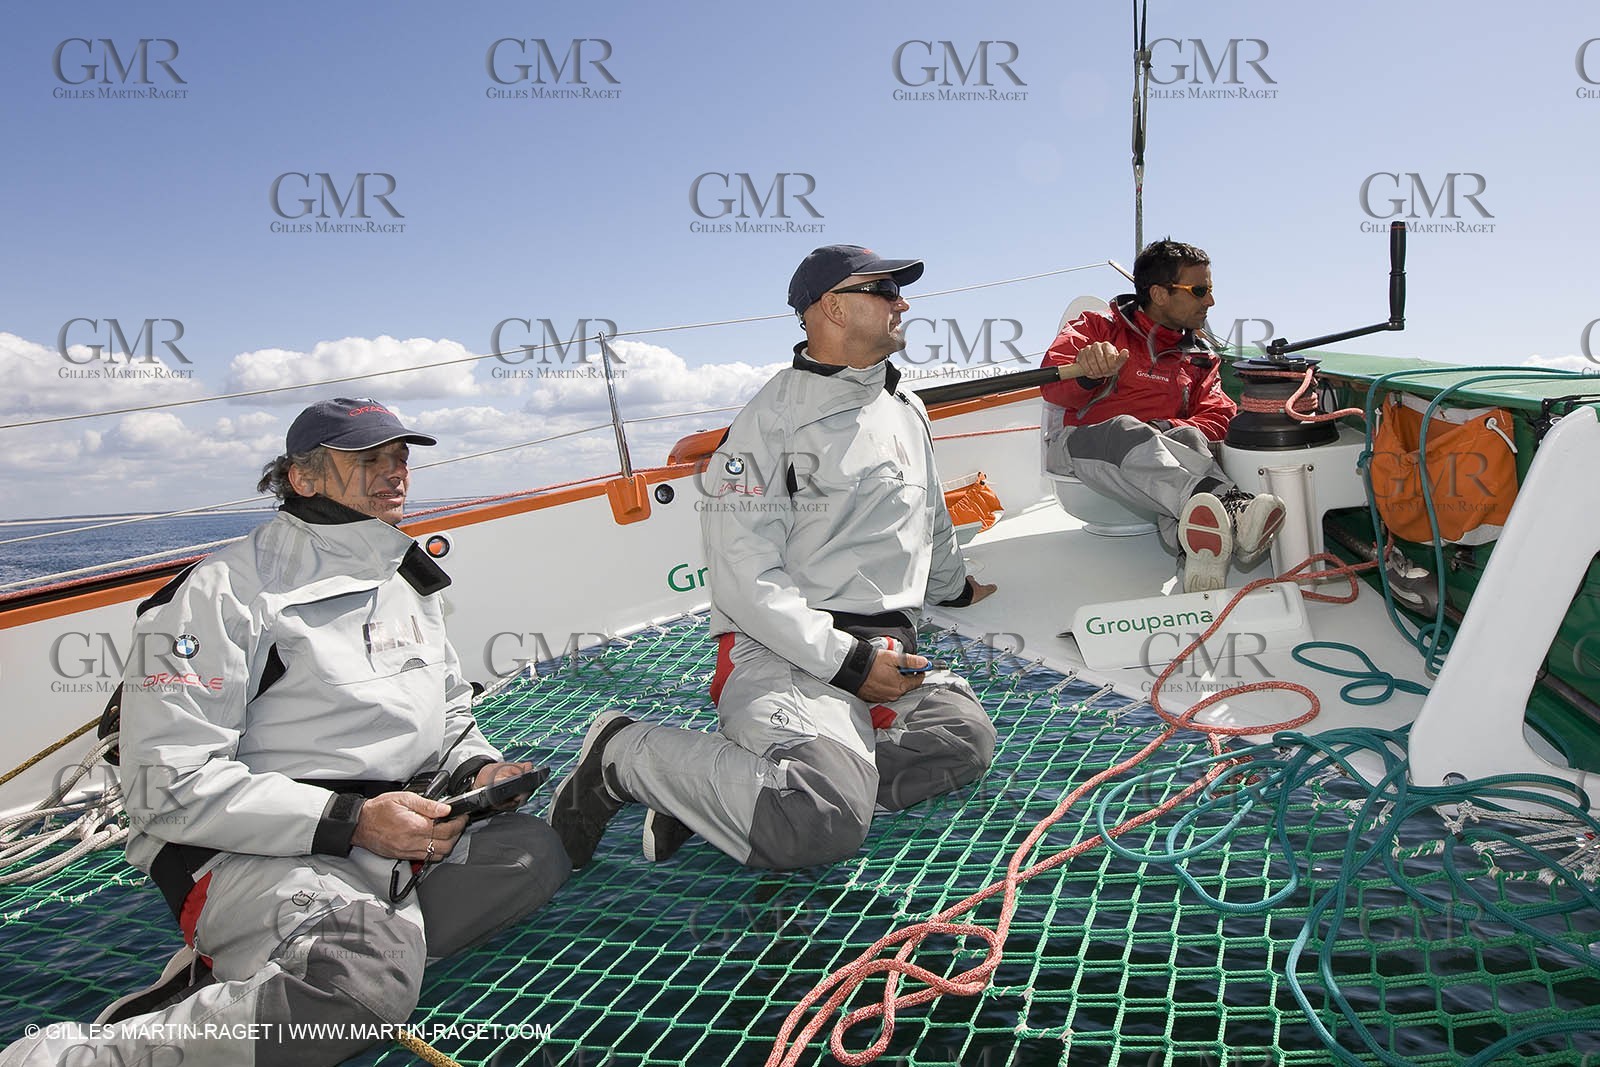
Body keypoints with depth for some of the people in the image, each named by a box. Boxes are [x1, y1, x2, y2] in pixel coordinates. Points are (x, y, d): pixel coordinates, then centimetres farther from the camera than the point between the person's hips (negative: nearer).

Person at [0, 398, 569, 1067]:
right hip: (248, 854, -8)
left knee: (532, 851, -17)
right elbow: (168, 786, -14)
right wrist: (349, 820, -21)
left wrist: (479, 771, 1)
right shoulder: (224, 592, -7)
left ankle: (243, 967, -13)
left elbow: (452, 719, 26)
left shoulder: (412, 584, 17)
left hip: (392, 837, 8)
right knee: (371, 971, -35)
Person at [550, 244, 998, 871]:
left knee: (966, 736, -17)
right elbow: (745, 580, -14)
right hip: (783, 653, -9)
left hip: (884, 649, 9)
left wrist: (953, 587, 47)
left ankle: (722, 785, -11)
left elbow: (931, 520, 36)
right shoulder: (772, 421, -8)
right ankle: (625, 754, -6)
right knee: (825, 823, -30)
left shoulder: (907, 410, 18)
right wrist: (846, 661, -19)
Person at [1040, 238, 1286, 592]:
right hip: (1078, 444, -3)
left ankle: (1198, 545, -64)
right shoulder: (1097, 327, 12)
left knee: (1188, 438, -33)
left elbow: (1217, 419, 7)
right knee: (1127, 432, -38)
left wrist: (1163, 429, -15)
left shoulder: (1200, 360, 24)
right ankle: (1230, 506, -62)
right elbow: (1053, 389, -4)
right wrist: (1088, 374, -29)